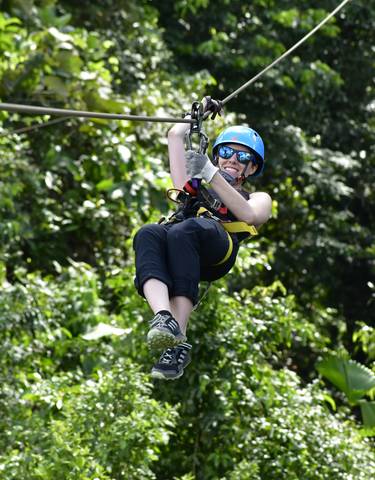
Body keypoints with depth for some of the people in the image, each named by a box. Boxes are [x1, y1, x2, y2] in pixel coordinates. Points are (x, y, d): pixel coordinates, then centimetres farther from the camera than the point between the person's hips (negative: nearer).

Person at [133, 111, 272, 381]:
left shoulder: (259, 199, 35)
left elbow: (247, 215, 8)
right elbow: (176, 135, 39)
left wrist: (211, 175, 3)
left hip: (219, 248, -3)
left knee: (183, 231, -39)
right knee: (147, 234, -34)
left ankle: (179, 342, -48)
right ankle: (163, 317, -58)